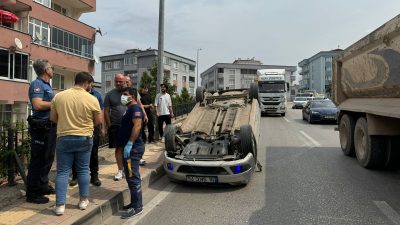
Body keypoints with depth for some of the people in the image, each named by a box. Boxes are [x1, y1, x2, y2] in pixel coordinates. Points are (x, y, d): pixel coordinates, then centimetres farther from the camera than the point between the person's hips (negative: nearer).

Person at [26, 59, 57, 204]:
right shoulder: (37, 84, -13)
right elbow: (37, 105, -26)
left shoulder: (47, 85, 16)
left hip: (49, 126, 10)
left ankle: (43, 186, 30)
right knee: (38, 160, -3)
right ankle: (32, 193, 7)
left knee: (47, 158, 17)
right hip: (41, 127, -10)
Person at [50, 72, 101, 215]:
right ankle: (83, 200, 21)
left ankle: (60, 205, 8)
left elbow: (53, 118, 5)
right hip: (84, 139, -1)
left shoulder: (58, 96, -3)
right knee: (83, 170, 12)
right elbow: (98, 121, 0)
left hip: (64, 138, 1)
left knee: (62, 171, 7)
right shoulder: (92, 99, -9)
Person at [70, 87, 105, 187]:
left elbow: (100, 112, 11)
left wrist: (102, 128, 8)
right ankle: (75, 176, 19)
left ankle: (94, 176, 19)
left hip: (93, 127, 1)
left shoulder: (97, 95, 8)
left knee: (94, 152, 8)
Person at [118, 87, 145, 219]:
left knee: (133, 177, -9)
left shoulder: (135, 108, -12)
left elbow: (137, 126, -25)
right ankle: (135, 203, 24)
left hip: (133, 148, -11)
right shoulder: (130, 109, 21)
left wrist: (129, 144, -29)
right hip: (130, 148, 11)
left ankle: (137, 207, -3)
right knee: (131, 177, 15)